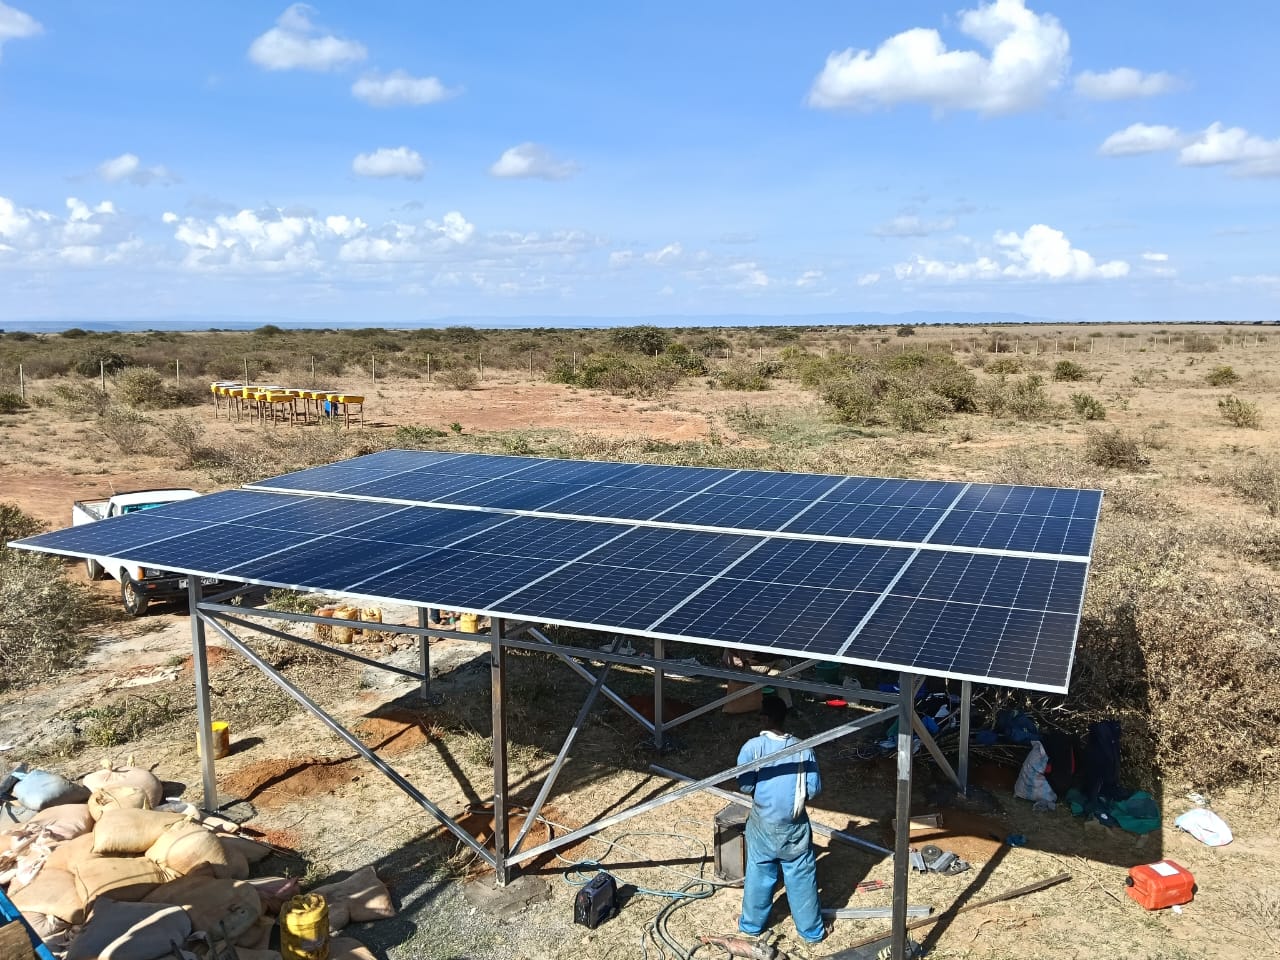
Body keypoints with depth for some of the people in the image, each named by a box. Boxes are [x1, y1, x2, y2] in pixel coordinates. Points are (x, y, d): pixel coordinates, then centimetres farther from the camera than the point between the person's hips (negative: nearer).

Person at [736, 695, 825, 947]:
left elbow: (745, 785, -15)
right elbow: (814, 788, -7)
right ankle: (812, 930, 27)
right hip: (795, 825, 1)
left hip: (764, 824, -1)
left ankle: (752, 924, 33)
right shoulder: (802, 748, -10)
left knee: (759, 875, 17)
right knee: (801, 878, 15)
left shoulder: (753, 746, -16)